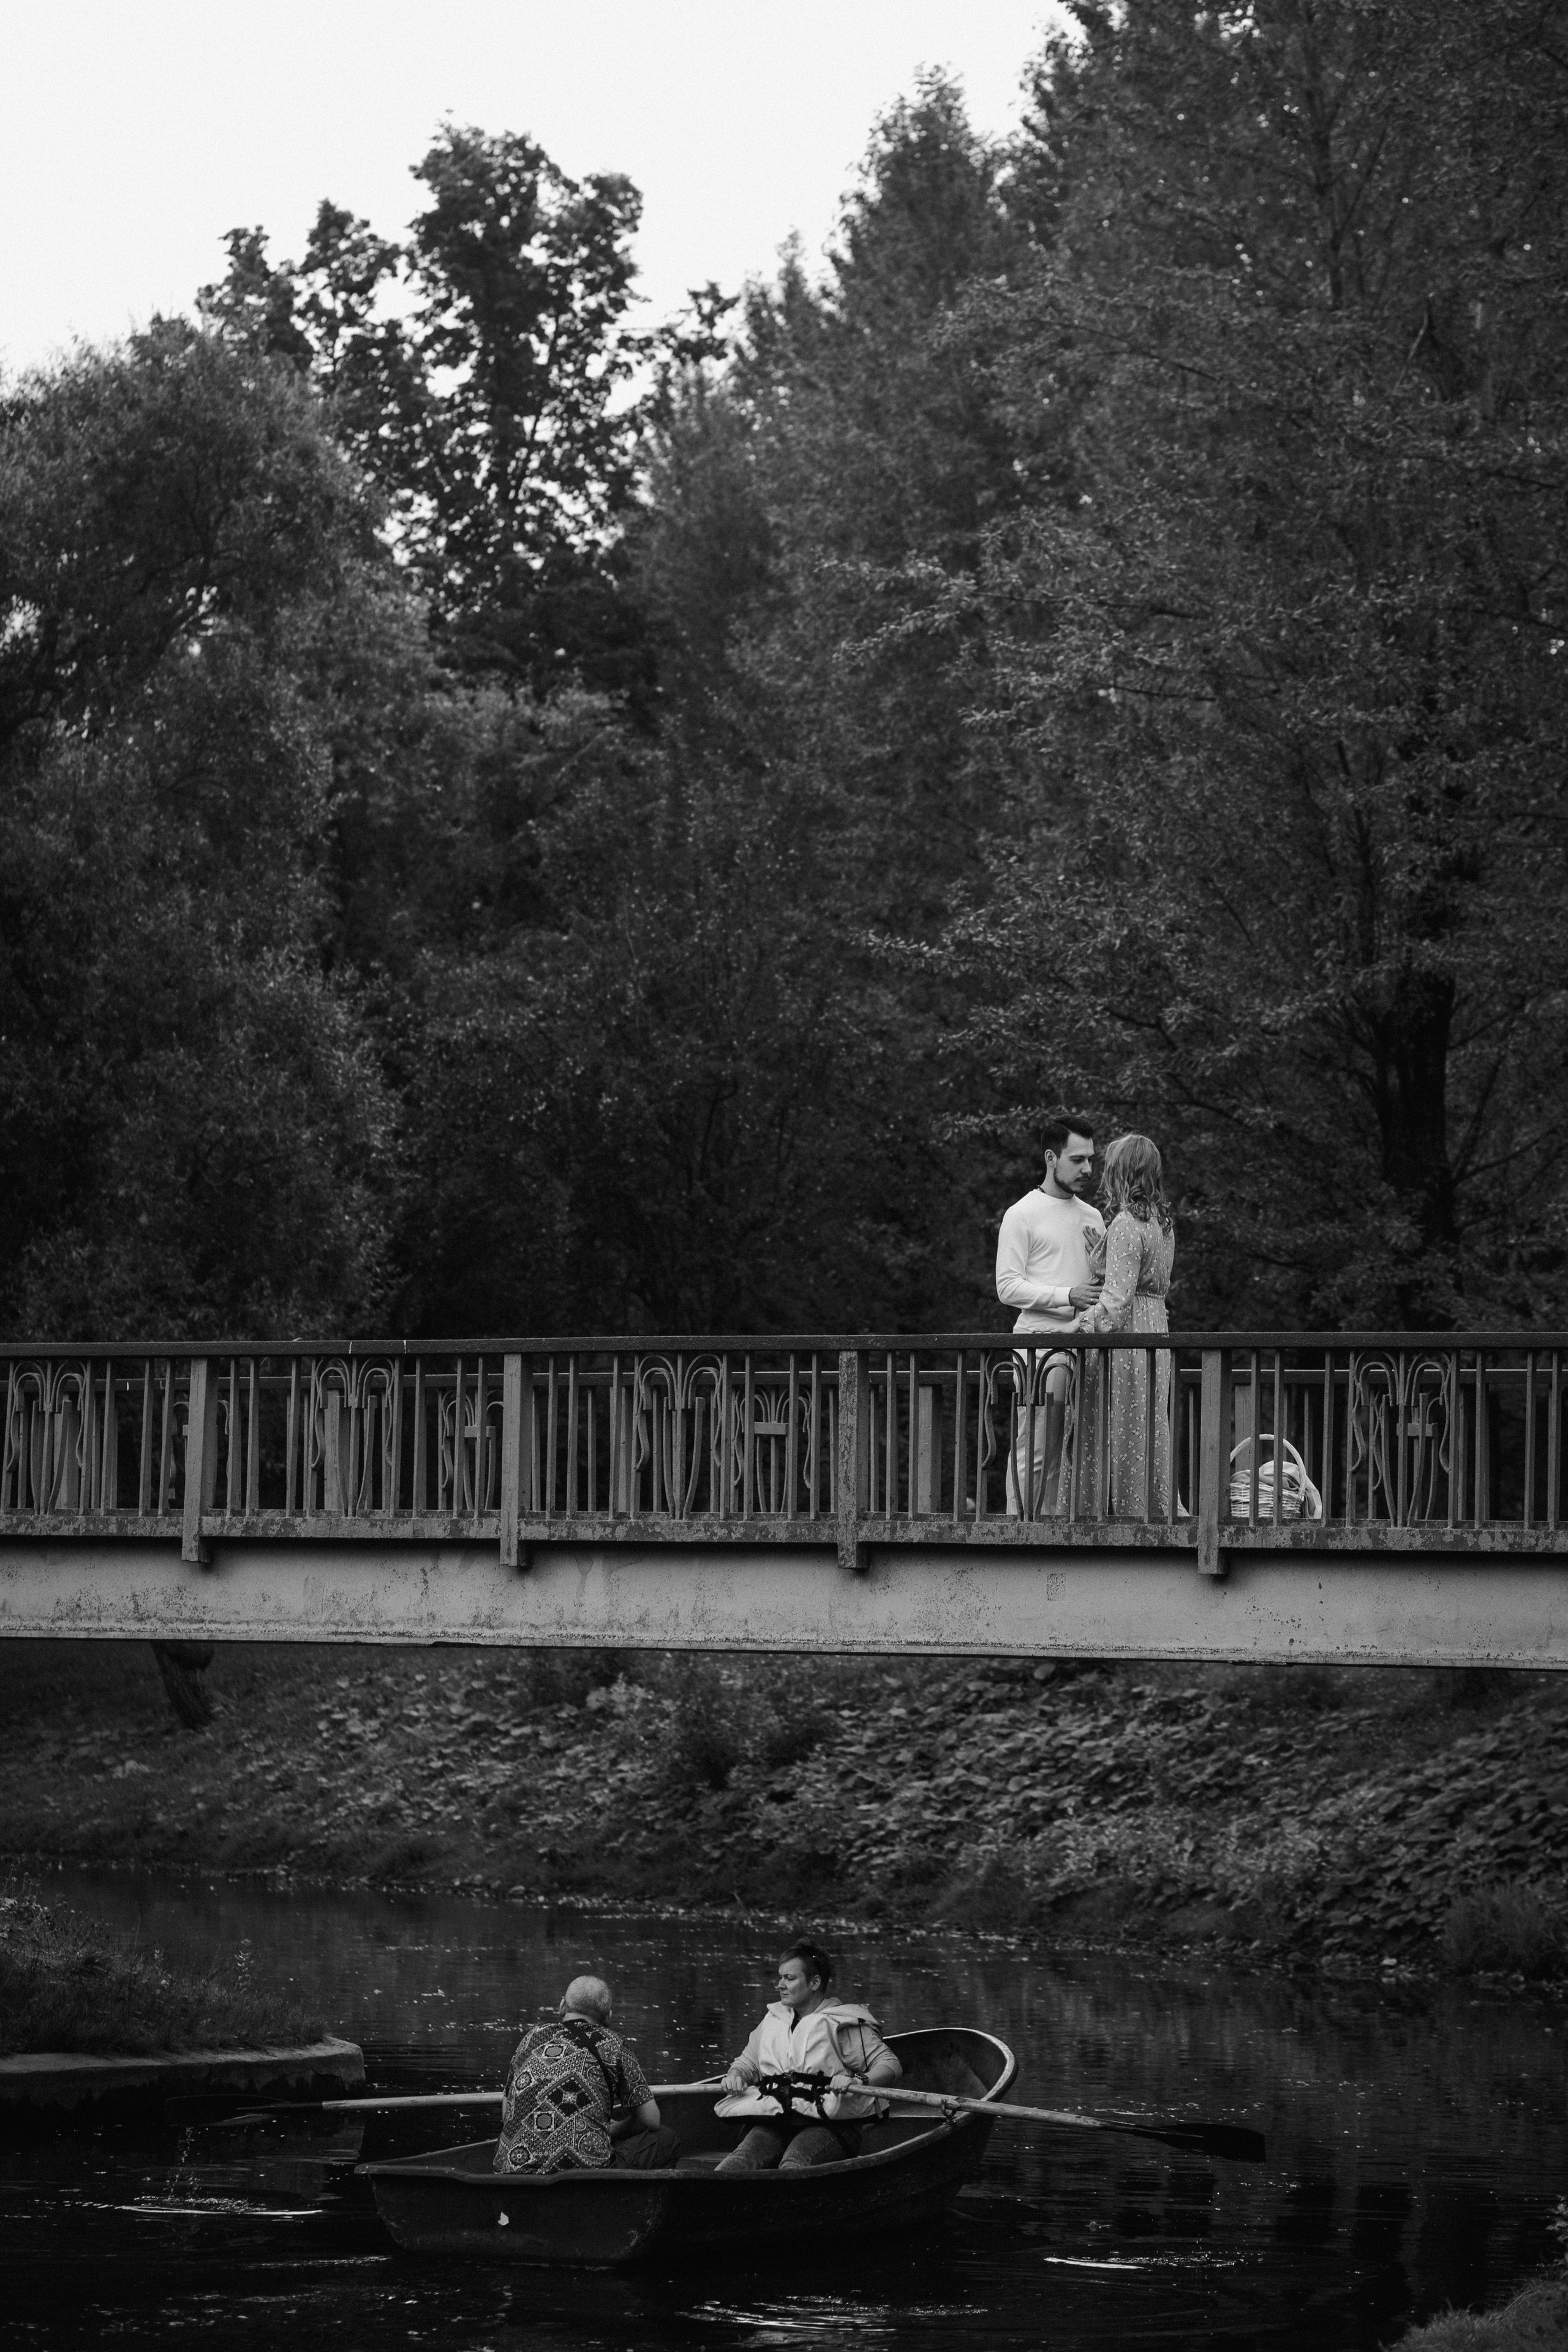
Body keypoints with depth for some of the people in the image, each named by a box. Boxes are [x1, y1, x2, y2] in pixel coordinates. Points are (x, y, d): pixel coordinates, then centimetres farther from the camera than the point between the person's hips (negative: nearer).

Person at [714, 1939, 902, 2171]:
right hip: (776, 2121, 4)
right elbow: (747, 2062, 30)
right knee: (742, 2159, -28)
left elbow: (890, 2065, -4)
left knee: (794, 2164, -37)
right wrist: (736, 2075, 6)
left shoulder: (844, 2025, 1)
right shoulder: (774, 2019, 20)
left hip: (831, 2123, -4)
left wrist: (857, 2081, -23)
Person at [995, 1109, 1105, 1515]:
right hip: (1041, 1339, -6)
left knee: (1083, 1450, 3)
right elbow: (1008, 1287, -9)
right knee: (1035, 1451, -8)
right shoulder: (1022, 1215, -2)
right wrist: (1068, 1295, -17)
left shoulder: (1092, 1217, 19)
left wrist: (1102, 1267, 2)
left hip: (1086, 1343, 6)